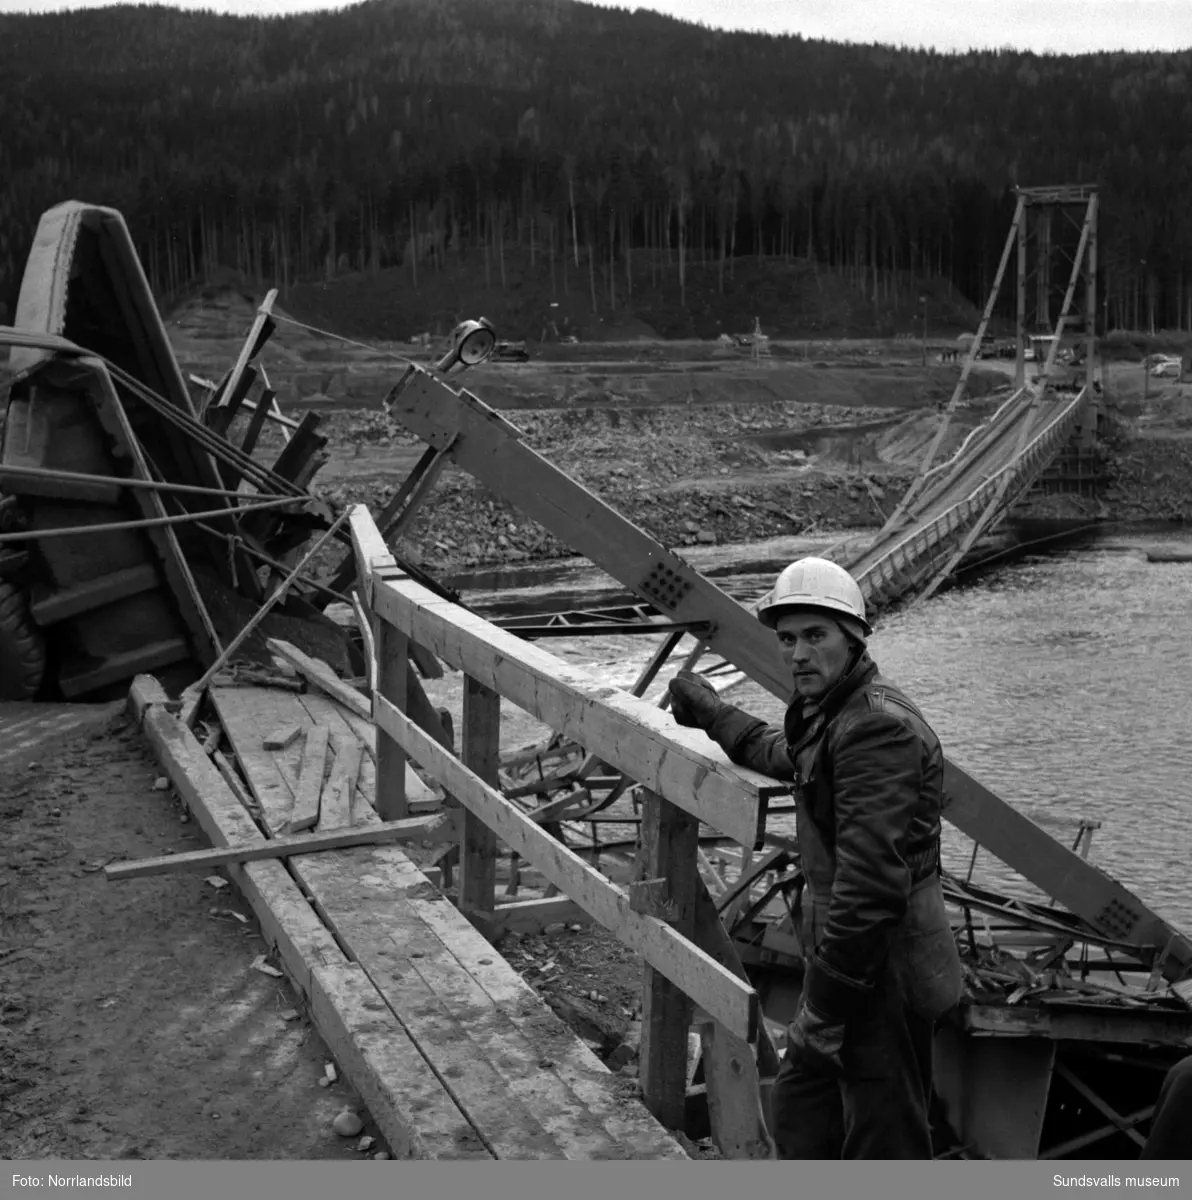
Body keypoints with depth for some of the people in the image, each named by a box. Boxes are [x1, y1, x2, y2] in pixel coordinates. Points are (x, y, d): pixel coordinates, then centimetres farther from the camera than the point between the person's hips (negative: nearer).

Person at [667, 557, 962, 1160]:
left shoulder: (879, 727, -23)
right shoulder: (826, 715, 10)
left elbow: (870, 882, -28)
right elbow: (779, 751, 37)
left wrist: (823, 1007, -24)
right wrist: (707, 710, 45)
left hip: (881, 968, -10)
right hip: (844, 951, 10)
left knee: (884, 1142, 2)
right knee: (796, 1114, 21)